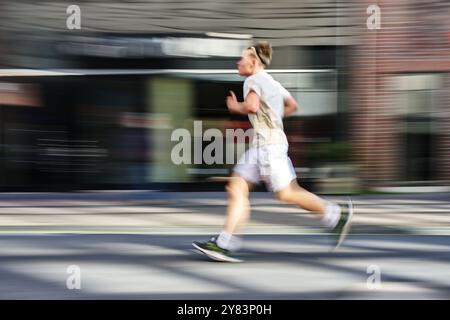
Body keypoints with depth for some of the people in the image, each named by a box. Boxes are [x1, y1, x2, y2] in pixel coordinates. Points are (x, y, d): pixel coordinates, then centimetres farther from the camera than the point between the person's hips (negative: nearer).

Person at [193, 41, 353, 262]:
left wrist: (234, 107, -8)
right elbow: (292, 106, 31)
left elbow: (252, 106, -27)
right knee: (237, 187, 1)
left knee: (285, 193, -5)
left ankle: (337, 214, 6)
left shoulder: (253, 80, -8)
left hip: (268, 142, -10)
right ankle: (224, 244, -5)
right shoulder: (272, 82, 20)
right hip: (261, 144, 10)